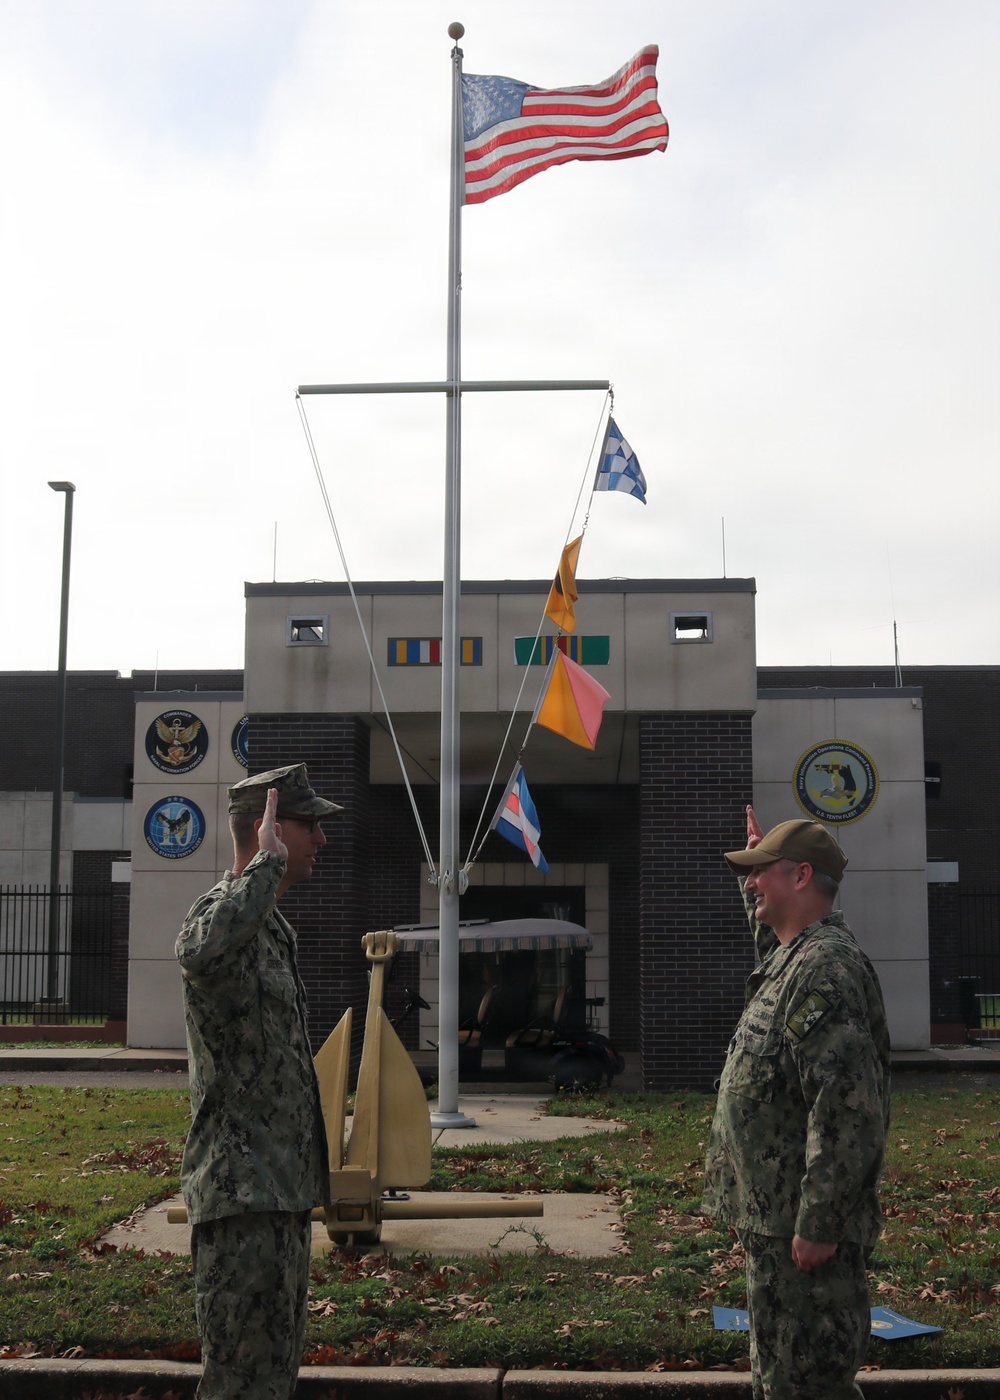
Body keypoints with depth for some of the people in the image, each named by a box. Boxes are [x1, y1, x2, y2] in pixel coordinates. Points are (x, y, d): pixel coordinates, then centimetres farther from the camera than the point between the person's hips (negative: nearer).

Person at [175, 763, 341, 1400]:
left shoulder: (273, 927, 17)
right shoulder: (223, 910, -15)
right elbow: (201, 952, -43)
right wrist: (269, 861, -31)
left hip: (282, 1184, 10)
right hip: (242, 1187, -10)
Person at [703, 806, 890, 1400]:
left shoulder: (826, 968, -22)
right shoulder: (794, 956, 11)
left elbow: (846, 1110, -28)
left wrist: (818, 1224, -26)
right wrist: (764, 863, 35)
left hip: (802, 1224, -11)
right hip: (774, 1216, 11)